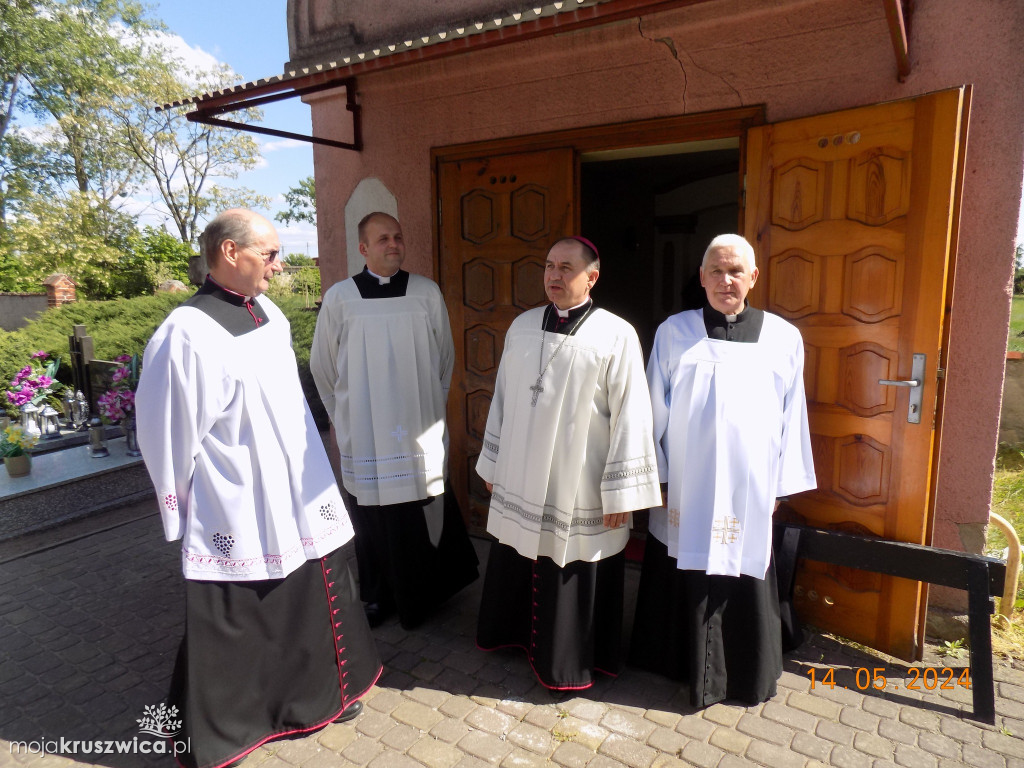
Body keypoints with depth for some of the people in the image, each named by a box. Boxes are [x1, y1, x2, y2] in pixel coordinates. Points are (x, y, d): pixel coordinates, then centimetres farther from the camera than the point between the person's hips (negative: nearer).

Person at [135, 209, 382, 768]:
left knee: (313, 601, 20)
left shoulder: (270, 315, 3)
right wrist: (181, 512, -4)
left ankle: (320, 691, 46)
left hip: (298, 501, 7)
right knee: (232, 629, 12)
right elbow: (166, 435, -13)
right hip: (236, 513, -7)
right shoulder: (187, 334, -20)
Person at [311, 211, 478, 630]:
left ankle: (424, 594, 26)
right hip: (364, 435, 0)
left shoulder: (427, 292, 0)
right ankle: (376, 597, 28)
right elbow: (322, 365, 10)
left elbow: (445, 356, 11)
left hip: (420, 432, 1)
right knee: (371, 518, 8)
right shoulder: (340, 297, -2)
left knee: (425, 514, 6)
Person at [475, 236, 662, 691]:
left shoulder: (617, 337, -11)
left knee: (573, 581, 10)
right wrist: (492, 464, 13)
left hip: (579, 492, -4)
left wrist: (621, 493, -11)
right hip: (521, 483, 5)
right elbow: (502, 399, 10)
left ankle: (568, 662, 35)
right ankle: (516, 631, 47)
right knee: (516, 568, 20)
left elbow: (630, 418, -11)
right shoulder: (521, 327, 3)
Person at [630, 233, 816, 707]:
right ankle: (689, 666, 30)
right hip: (685, 487, -1)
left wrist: (781, 485, 6)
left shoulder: (783, 338, 2)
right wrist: (654, 477, 2)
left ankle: (747, 676, 34)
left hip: (749, 488, 1)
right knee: (688, 580, 8)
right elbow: (656, 411, 2)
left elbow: (791, 418, 6)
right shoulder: (673, 333, -1)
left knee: (744, 584, 11)